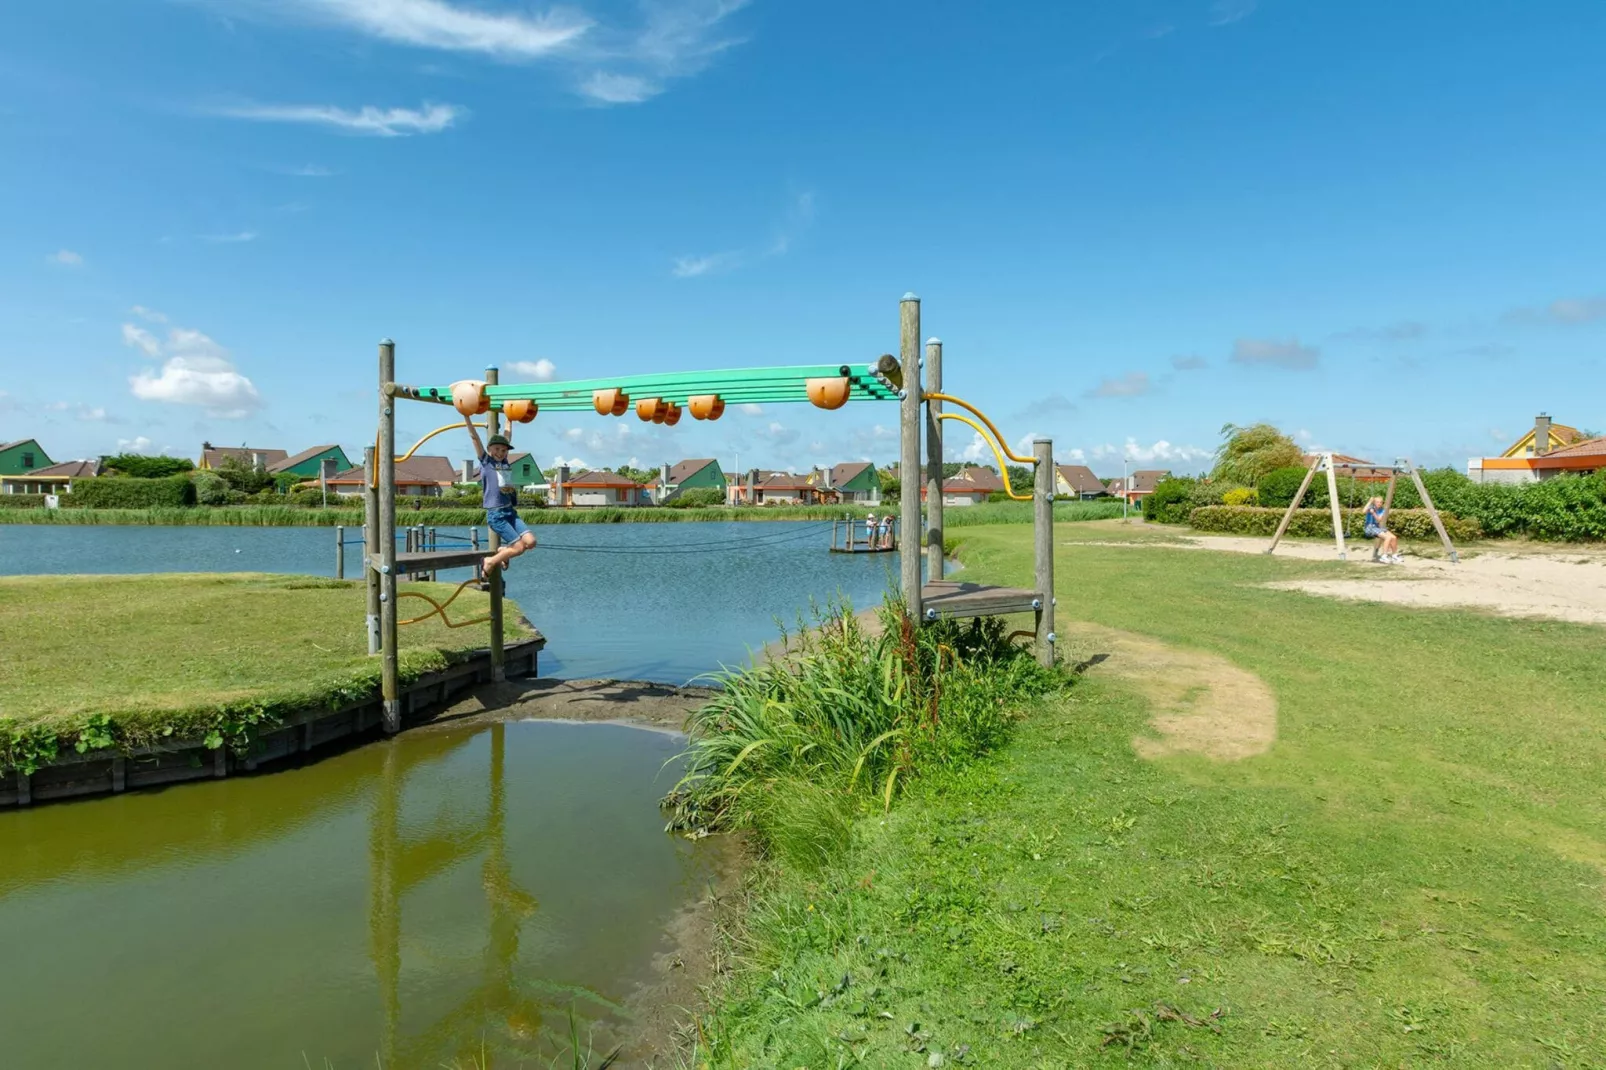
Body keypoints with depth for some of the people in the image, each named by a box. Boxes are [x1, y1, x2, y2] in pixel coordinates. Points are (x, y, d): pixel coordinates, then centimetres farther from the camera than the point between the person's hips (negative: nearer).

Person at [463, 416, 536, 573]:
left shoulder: (505, 462, 14)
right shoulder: (485, 461, 1)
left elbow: (507, 435, 24)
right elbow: (474, 436, -4)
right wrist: (466, 416, -8)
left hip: (511, 512, 6)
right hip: (496, 514, -6)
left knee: (530, 541, -10)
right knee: (519, 547, -12)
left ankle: (503, 551, 16)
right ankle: (490, 562, 10)